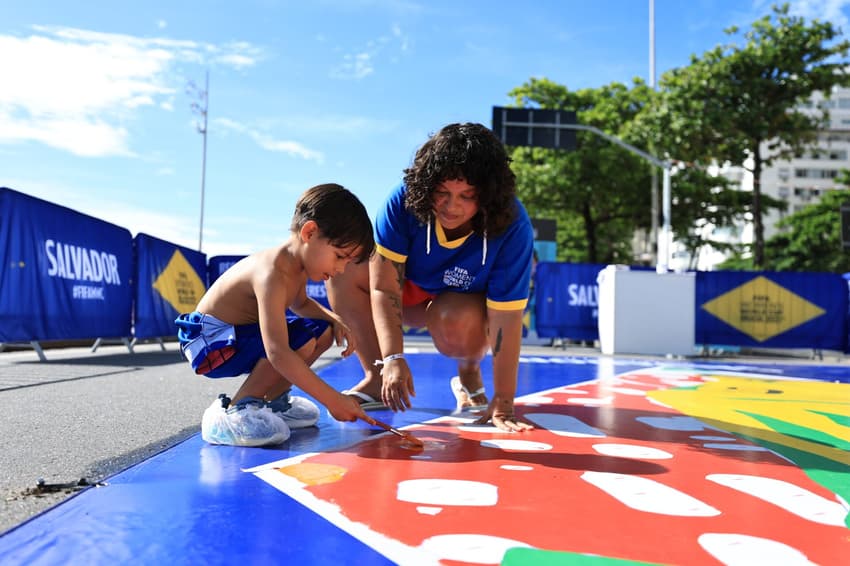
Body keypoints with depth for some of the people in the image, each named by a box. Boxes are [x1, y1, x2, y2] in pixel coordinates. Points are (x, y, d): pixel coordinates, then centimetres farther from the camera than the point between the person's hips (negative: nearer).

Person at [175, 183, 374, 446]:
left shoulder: (299, 265, -1)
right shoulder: (273, 274, -31)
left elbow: (301, 303, 23)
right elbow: (278, 353, -40)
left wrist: (335, 321, 3)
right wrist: (333, 400, -38)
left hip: (241, 333, 10)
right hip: (210, 342, -10)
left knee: (323, 331, 7)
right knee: (301, 343, -29)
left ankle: (273, 399, 13)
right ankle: (230, 413, -16)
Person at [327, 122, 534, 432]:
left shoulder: (512, 226, -32)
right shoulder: (404, 200, -28)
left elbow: (507, 318, -31)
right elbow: (384, 287, -27)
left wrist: (502, 404, -31)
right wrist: (392, 358, -37)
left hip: (470, 303, -3)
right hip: (411, 293, 3)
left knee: (455, 319, -39)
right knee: (343, 268, -21)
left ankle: (470, 375, -3)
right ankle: (376, 378, -12)